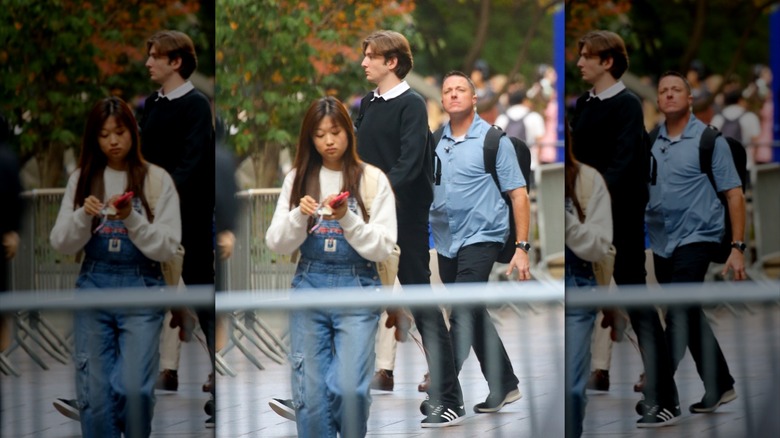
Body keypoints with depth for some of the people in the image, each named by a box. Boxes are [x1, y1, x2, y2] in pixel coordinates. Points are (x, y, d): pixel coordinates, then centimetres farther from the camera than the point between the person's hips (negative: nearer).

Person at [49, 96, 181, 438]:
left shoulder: (156, 179, -2)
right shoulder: (81, 179, 6)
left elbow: (167, 248, -5)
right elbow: (61, 244, 4)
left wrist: (131, 219, -20)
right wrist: (83, 217, -15)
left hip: (141, 288, -3)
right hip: (93, 287, 3)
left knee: (134, 387, -12)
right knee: (94, 392, 2)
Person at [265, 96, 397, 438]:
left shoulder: (372, 179, -2)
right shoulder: (297, 179, 6)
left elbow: (383, 247, -5)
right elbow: (276, 244, 3)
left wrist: (347, 219, -19)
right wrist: (299, 217, -15)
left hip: (357, 288, -2)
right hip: (309, 287, 2)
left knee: (349, 387, -10)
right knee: (310, 391, 2)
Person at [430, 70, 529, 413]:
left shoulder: (494, 140, -5)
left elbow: (518, 194, -6)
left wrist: (522, 248, -11)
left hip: (480, 239, -6)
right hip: (446, 243, 6)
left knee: (462, 316, -14)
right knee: (474, 317, 12)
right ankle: (505, 386, 24)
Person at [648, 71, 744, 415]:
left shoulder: (709, 139, -5)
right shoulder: (650, 142, 8)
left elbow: (733, 194, -5)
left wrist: (737, 248, -11)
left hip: (696, 239, -6)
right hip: (661, 244, 6)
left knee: (678, 317, -14)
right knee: (690, 319, 12)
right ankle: (720, 387, 25)